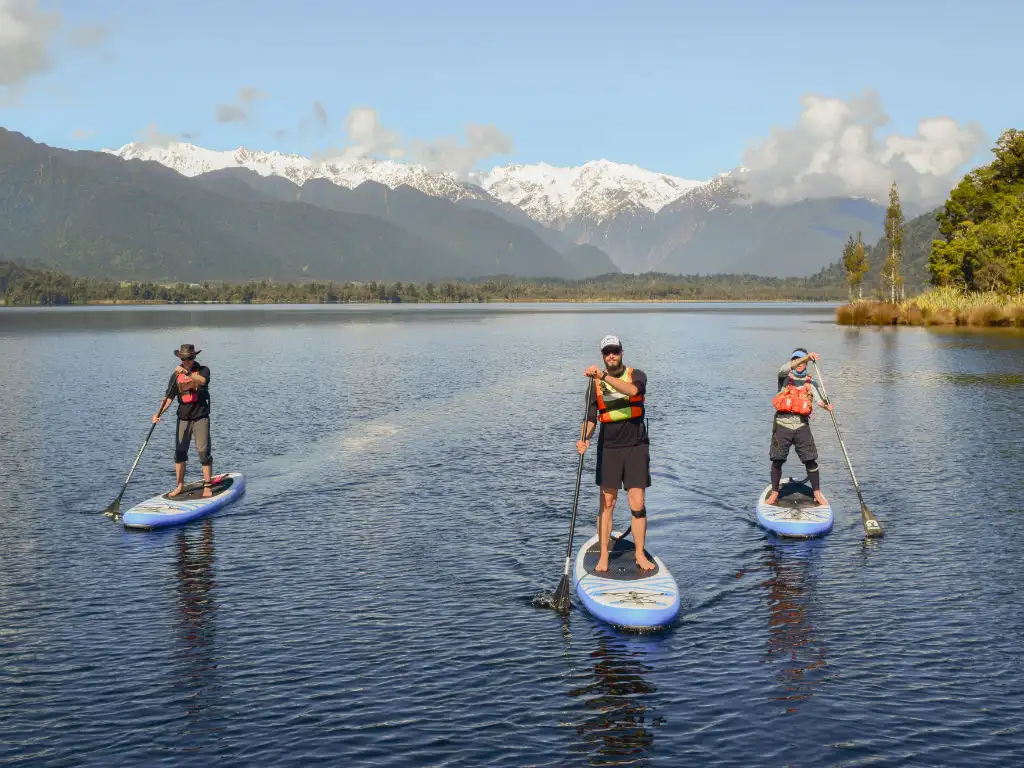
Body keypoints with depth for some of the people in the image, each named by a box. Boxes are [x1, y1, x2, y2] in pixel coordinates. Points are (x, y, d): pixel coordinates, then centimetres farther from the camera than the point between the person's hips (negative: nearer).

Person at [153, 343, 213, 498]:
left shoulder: (202, 369, -1)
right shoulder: (176, 375, 8)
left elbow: (202, 380, -25)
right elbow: (169, 397, 1)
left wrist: (187, 372, -37)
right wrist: (159, 412, -13)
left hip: (200, 417, -4)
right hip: (183, 418, 4)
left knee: (204, 451, -7)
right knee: (179, 452, 4)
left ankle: (208, 486, -2)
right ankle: (180, 485, 13)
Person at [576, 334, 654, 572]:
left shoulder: (636, 374, -1)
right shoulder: (596, 383, 4)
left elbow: (633, 390, -26)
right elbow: (591, 417, 0)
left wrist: (605, 376, -36)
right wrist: (584, 438, -20)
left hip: (636, 447, -1)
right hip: (609, 448, 1)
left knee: (637, 504, -2)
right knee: (606, 503, 3)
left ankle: (640, 555, 9)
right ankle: (603, 555, 11)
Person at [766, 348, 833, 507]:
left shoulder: (811, 383, 10)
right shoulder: (785, 378, 5)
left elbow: (819, 398, -6)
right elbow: (785, 369, -18)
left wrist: (827, 406, -29)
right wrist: (806, 357, -27)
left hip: (802, 426, 1)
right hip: (782, 424, -1)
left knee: (810, 461, -1)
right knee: (777, 461, 3)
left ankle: (817, 494, 12)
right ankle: (774, 493, 16)